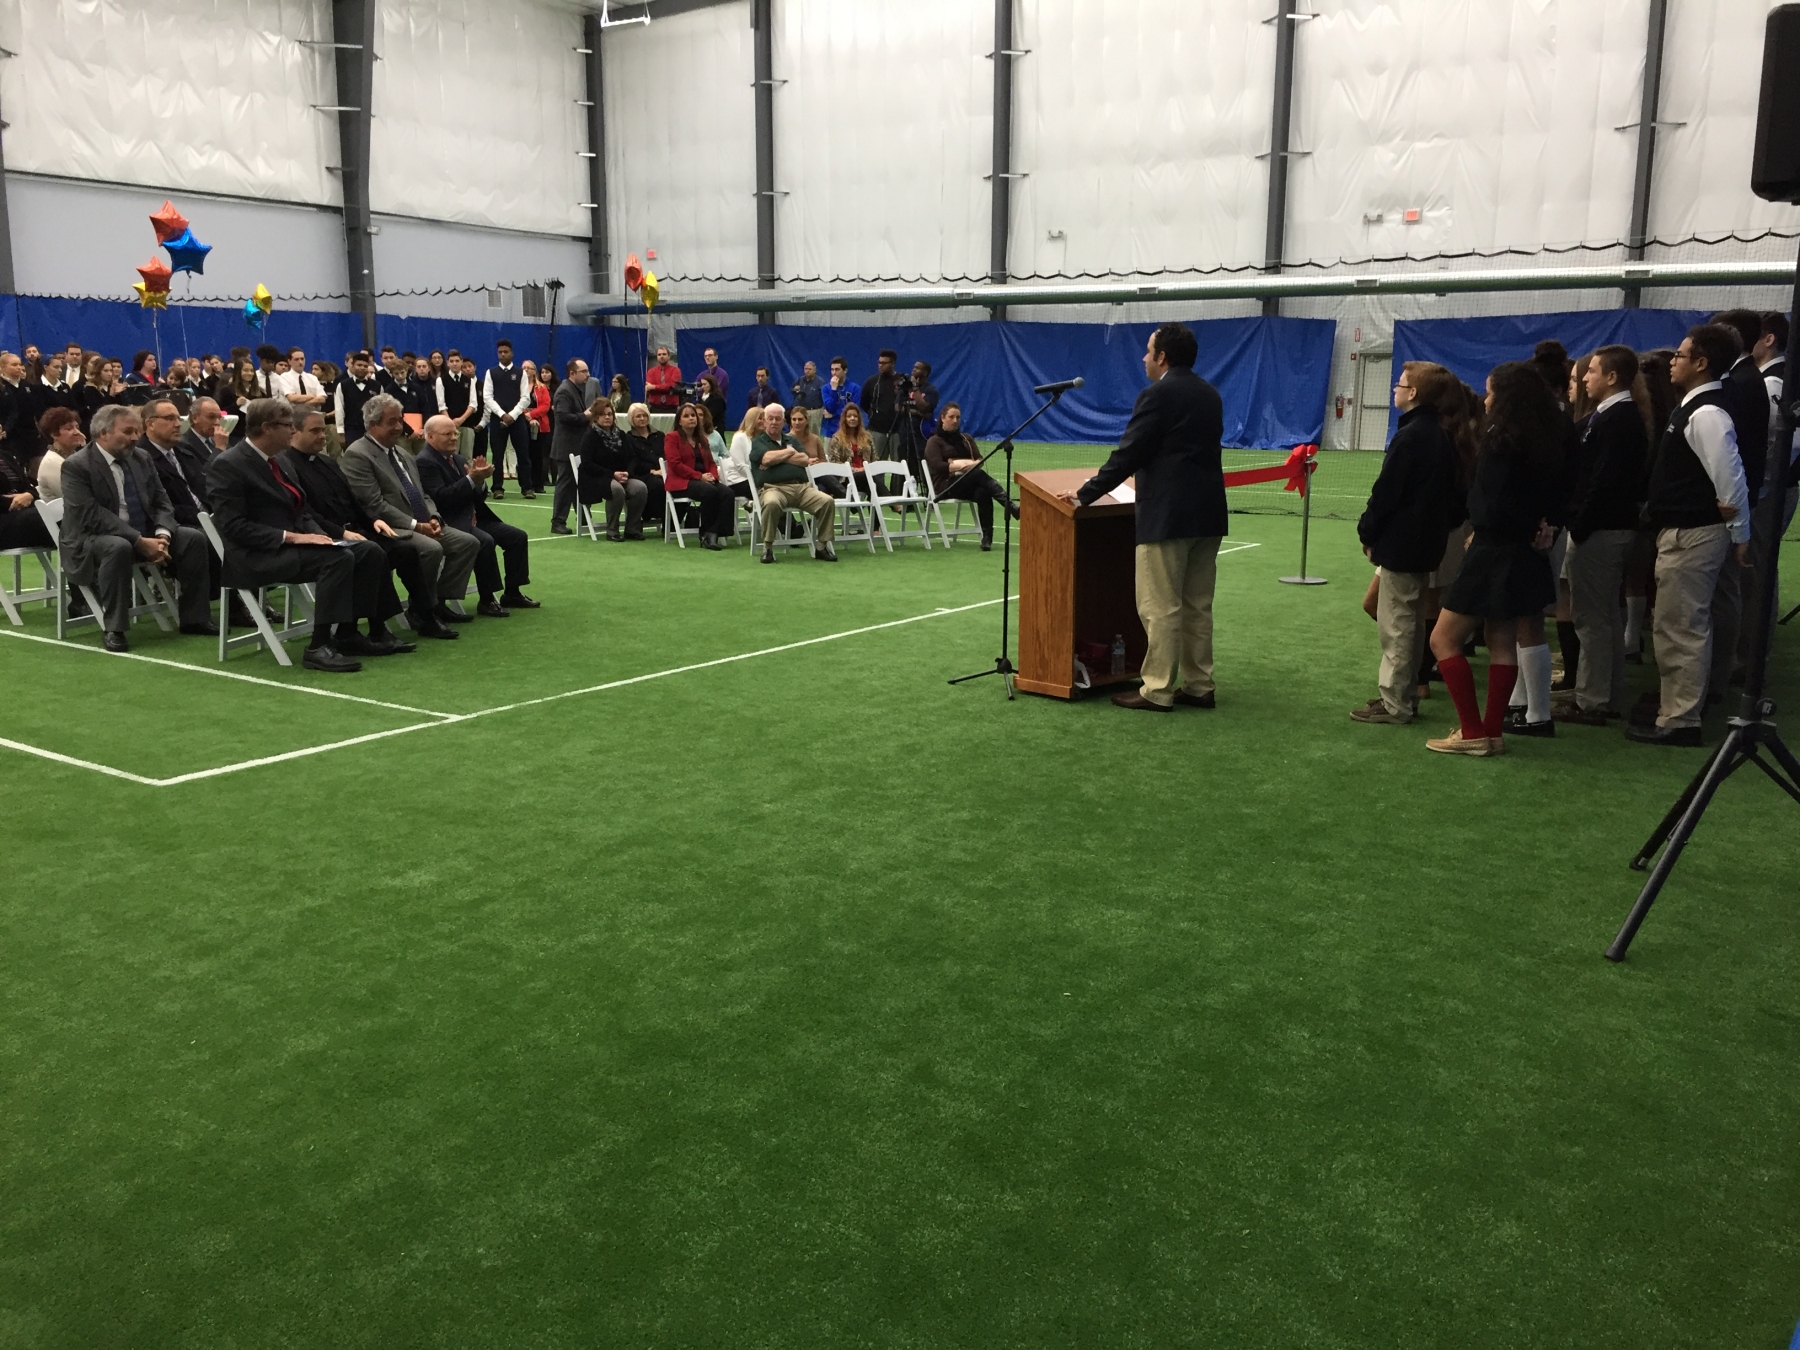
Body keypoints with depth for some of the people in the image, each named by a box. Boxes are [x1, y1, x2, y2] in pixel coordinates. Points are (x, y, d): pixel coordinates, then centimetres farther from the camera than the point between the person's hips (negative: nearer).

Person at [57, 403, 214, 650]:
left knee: (194, 538, -12)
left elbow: (160, 502, 6)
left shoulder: (142, 458, 8)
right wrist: (140, 542, -30)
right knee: (118, 547, -39)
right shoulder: (76, 466, -12)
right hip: (93, 539, -7)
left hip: (145, 534, 7)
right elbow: (92, 516, -23)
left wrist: (162, 535, -16)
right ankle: (114, 629, -28)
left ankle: (194, 618, -4)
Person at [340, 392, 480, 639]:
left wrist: (433, 518, -1)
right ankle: (421, 613, -14)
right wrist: (415, 525, -20)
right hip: (390, 529, -9)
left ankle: (438, 602, 1)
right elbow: (374, 505, -17)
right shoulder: (357, 455, -8)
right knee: (432, 548, -33)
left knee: (469, 542, -4)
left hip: (422, 525, 9)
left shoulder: (401, 454, 19)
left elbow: (422, 495, 21)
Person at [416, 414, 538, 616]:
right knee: (485, 541, -32)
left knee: (517, 536, -1)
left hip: (474, 518, 9)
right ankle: (487, 600, -21)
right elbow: (440, 498, -23)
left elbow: (479, 497, 15)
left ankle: (511, 593, 6)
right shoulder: (425, 462, -10)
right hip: (451, 523, -9)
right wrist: (471, 479, -24)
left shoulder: (458, 459, 16)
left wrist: (479, 480, -7)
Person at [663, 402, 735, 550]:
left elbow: (711, 462, 20)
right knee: (709, 491, -35)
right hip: (681, 482, -6)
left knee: (727, 492, -24)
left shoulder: (702, 438, 23)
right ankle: (705, 534, -23)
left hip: (703, 481, 6)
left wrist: (713, 476, -5)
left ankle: (713, 534, -32)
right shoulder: (672, 437, 3)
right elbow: (676, 465, -9)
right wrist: (700, 476, -15)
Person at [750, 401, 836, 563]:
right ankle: (767, 547, -23)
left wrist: (777, 458, 0)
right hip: (772, 488, -4)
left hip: (802, 487, 5)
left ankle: (821, 546, -10)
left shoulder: (791, 440, 27)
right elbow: (767, 458, -9)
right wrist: (789, 452, 6)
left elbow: (804, 460, 8)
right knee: (772, 503, -41)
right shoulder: (758, 442, 14)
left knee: (828, 501, -20)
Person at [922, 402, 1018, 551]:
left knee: (983, 492, -35)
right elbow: (938, 467, -9)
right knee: (979, 474, -34)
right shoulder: (934, 442, 8)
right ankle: (1011, 507, -46)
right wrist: (961, 466, -18)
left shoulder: (966, 439, 23)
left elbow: (980, 460, 7)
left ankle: (986, 536, -40)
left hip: (969, 484, 4)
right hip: (946, 485, -4)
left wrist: (956, 464, -12)